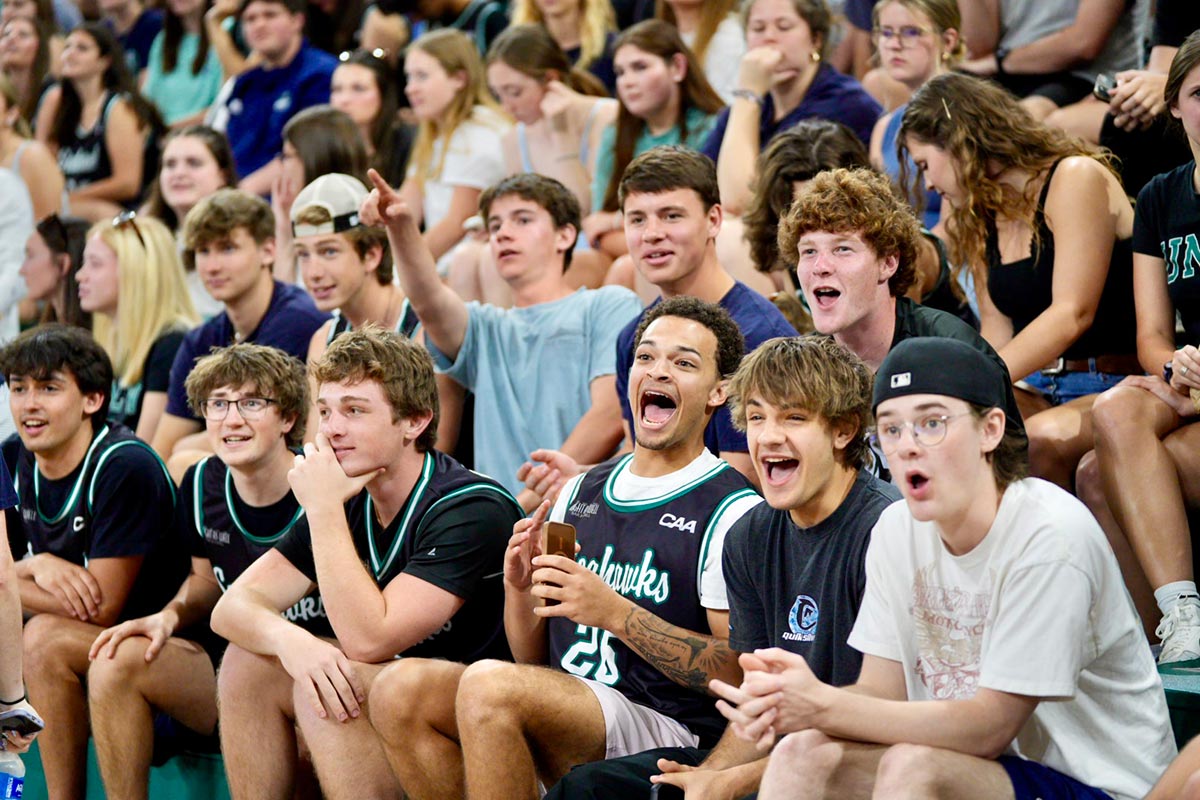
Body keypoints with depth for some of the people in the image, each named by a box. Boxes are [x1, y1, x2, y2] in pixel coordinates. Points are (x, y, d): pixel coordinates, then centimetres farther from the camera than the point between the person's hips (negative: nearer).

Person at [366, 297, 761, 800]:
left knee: (488, 685, -30)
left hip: (670, 731, -7)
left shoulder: (734, 511, -4)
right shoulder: (579, 494, 17)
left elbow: (743, 674, -11)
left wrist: (614, 613, -16)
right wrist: (519, 589, -1)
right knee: (400, 688, -16)